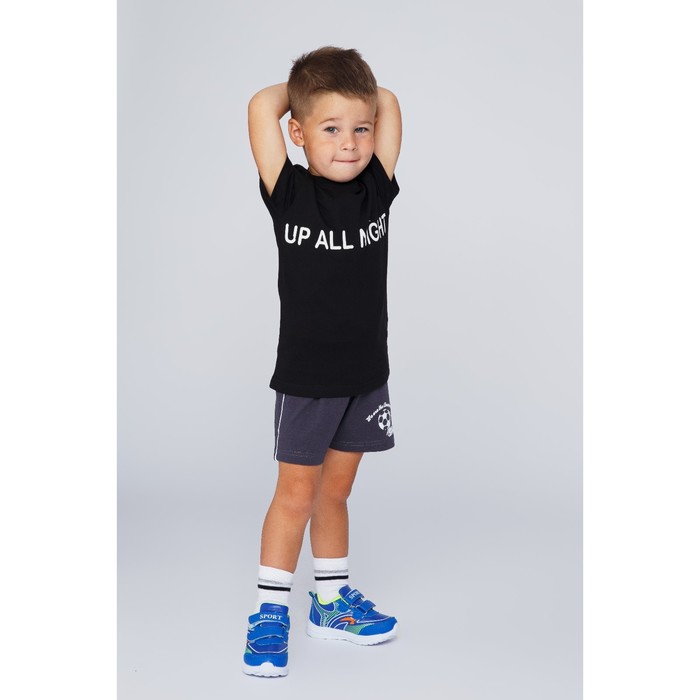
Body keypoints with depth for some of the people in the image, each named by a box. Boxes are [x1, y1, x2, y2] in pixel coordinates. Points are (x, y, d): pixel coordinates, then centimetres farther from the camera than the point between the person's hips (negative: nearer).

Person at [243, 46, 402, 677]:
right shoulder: (290, 196, -11)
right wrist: (305, 90, -2)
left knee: (335, 491, 17)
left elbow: (389, 103, 0)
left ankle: (332, 601, 31)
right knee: (296, 492, 5)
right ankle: (271, 613, 19)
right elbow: (261, 106, -19)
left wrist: (358, 95, 8)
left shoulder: (375, 192, -2)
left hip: (365, 373, 4)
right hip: (305, 375, -3)